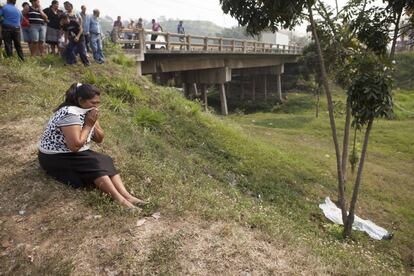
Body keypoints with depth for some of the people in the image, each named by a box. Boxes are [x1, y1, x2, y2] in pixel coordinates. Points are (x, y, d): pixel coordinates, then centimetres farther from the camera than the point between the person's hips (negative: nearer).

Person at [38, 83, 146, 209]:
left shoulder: (88, 111, 1)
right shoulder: (70, 113, -25)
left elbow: (99, 139, 5)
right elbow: (75, 146, -31)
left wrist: (93, 123, -13)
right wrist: (88, 125, -22)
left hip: (76, 153, 8)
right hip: (55, 158, -8)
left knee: (105, 161, -16)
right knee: (95, 165, -28)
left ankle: (126, 196, -27)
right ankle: (119, 199, -33)